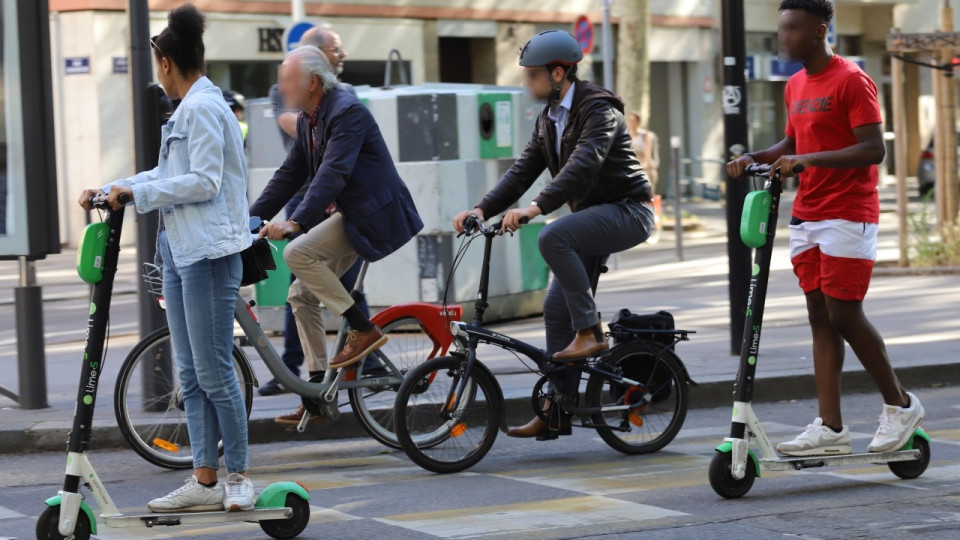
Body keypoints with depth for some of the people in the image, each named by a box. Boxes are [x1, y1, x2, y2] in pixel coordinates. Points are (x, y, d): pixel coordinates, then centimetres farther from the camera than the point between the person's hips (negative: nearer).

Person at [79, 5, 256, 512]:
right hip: (180, 251, 10)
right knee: (191, 373, 8)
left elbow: (204, 182, -19)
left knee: (213, 370, -6)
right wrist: (110, 189, 21)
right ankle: (205, 480, 11)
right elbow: (167, 175, 26)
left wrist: (136, 192, -16)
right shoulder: (188, 109, 19)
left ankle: (238, 474, 3)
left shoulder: (202, 107, -12)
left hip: (209, 251, -10)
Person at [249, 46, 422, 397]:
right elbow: (290, 174, 15)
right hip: (347, 214, 10)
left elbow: (333, 173, -28)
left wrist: (296, 222, -36)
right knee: (301, 296, 6)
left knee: (298, 253, -25)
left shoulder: (347, 111, -18)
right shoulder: (307, 120, 11)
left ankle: (363, 329, -15)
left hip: (372, 214, -10)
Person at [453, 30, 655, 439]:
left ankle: (590, 331, -23)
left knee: (553, 237, -32)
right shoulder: (549, 117, 11)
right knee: (556, 309, 2)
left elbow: (583, 164, -33)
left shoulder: (598, 110, -18)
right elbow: (524, 169, 6)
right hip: (592, 216, 9)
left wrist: (537, 207, -44)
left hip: (626, 210, -9)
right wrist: (483, 209, -8)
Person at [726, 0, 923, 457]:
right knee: (820, 317, 4)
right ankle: (830, 428, 3)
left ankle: (899, 404, 10)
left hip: (848, 214, -8)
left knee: (844, 315, -8)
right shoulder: (796, 86, 14)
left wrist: (809, 159, -26)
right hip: (806, 215, 8)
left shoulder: (851, 80, -12)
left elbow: (873, 149, -19)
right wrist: (754, 158, 8)